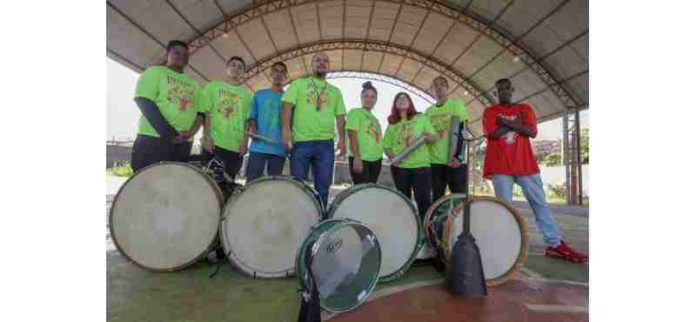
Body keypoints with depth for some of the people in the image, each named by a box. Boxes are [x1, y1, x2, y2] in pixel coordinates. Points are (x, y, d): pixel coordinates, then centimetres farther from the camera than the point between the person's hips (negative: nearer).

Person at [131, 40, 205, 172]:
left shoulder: (193, 84, 21)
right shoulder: (154, 72, 7)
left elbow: (200, 113, 14)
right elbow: (144, 102, -6)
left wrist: (190, 132, -8)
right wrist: (169, 134, -16)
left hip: (183, 144, 5)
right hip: (153, 139, -5)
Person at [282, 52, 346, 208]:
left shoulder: (335, 91, 20)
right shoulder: (298, 84, 12)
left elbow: (340, 117, 15)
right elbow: (287, 106, 1)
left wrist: (342, 139, 3)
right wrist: (286, 129, -12)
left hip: (325, 143, 2)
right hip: (301, 141, -2)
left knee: (323, 187, 4)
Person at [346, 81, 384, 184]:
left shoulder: (374, 118, 21)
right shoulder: (355, 112, 0)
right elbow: (352, 136, -11)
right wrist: (357, 157, -20)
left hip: (375, 160, 7)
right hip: (360, 159, -7)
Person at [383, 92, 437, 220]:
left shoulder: (421, 118, 7)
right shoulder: (392, 124, 11)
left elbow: (434, 137, 6)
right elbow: (386, 145, 9)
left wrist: (421, 136, -14)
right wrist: (391, 156, -10)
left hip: (421, 165, -2)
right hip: (399, 167, 2)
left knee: (423, 199, -6)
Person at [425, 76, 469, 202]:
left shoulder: (456, 104, 2)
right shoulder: (428, 111, 14)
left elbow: (462, 132, -6)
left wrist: (458, 156, -16)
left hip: (455, 160, -3)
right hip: (434, 161, 4)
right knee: (437, 198, 6)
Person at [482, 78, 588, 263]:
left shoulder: (524, 108, 13)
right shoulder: (490, 112, 7)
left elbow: (532, 132, -2)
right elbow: (493, 133, -10)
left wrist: (507, 123, -7)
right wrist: (516, 123, -4)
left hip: (525, 164, 3)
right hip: (500, 166, -2)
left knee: (540, 203, 3)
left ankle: (555, 244, 9)